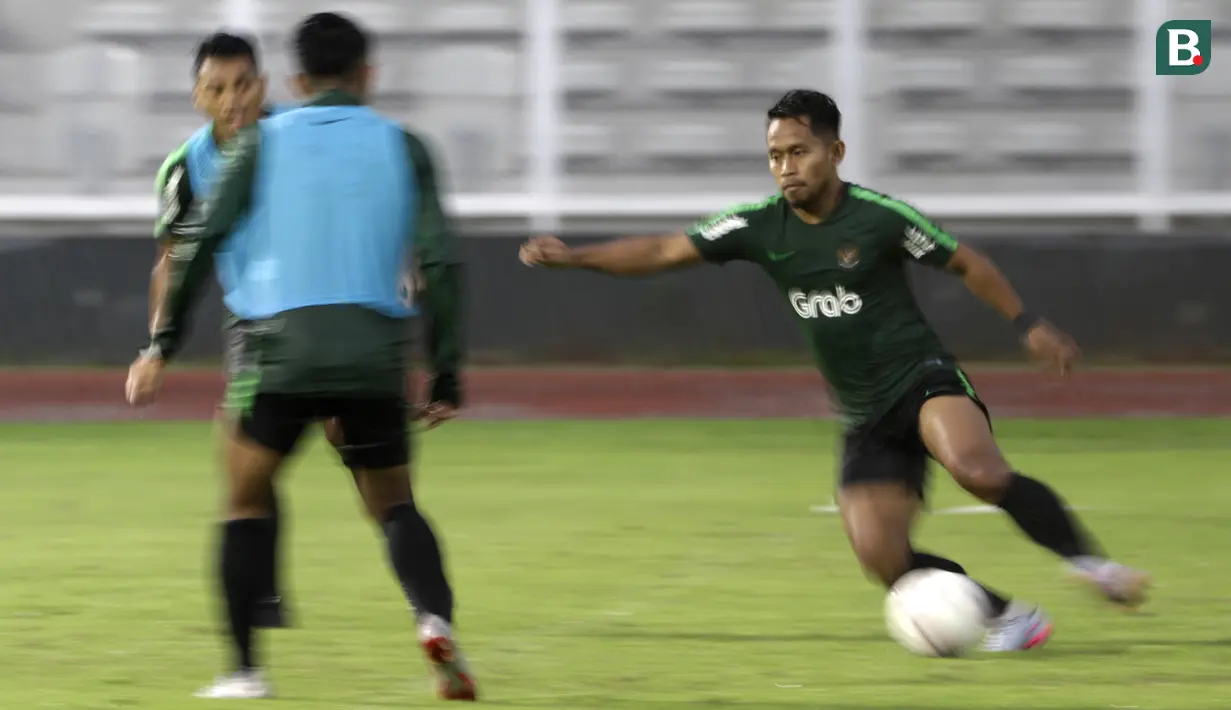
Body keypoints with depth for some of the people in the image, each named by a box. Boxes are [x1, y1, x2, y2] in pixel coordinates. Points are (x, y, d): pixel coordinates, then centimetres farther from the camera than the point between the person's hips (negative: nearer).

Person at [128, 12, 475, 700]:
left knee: (247, 499, 14)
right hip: (375, 356, 1)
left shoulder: (262, 143, 7)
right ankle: (435, 615, -15)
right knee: (395, 506, 14)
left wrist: (163, 346, 6)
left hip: (284, 350, -1)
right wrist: (447, 373, 4)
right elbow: (441, 260, 0)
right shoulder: (402, 147, 8)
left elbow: (197, 242, 1)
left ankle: (244, 668, 6)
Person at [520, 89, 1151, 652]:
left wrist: (1027, 325, -1)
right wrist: (572, 257, -10)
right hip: (866, 416, 5)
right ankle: (1012, 619, 3)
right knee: (881, 558, -13)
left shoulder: (879, 217, -11)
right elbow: (662, 253, 0)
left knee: (976, 469, -36)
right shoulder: (760, 227, 0)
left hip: (922, 379, -5)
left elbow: (966, 264, 2)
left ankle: (1091, 562, -20)